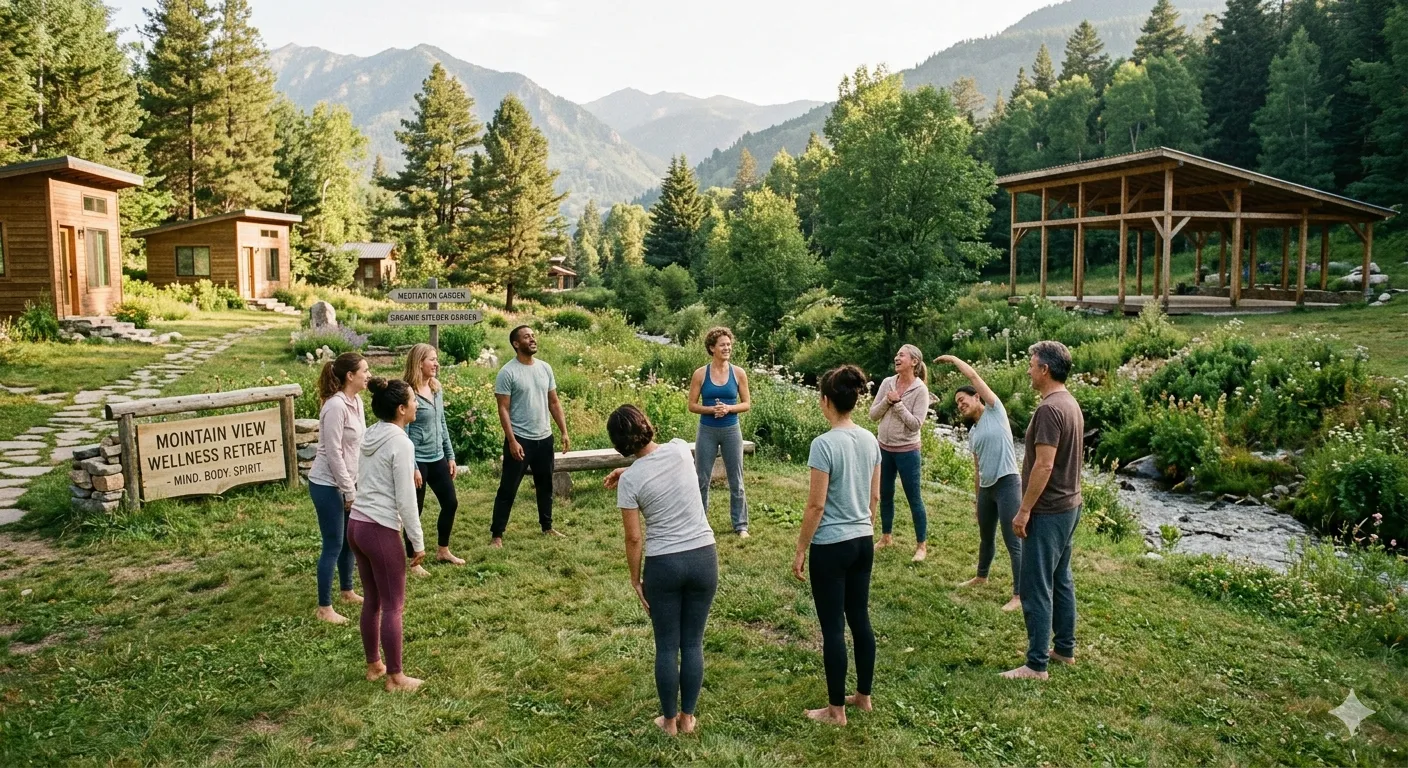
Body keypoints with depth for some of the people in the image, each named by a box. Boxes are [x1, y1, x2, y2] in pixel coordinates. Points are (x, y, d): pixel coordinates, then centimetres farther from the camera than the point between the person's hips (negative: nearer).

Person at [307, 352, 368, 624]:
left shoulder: (356, 401, 4)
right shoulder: (336, 406, -23)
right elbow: (333, 453, -22)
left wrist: (355, 485, 10)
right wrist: (349, 491, -17)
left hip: (346, 481, 9)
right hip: (328, 485, -9)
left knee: (349, 540, 20)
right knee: (333, 545, 0)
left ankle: (348, 591, 38)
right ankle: (324, 608, 13)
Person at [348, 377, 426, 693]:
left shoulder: (371, 435, 8)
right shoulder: (401, 443, -17)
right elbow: (406, 500, -16)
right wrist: (418, 542, -9)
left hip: (356, 524, 9)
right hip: (380, 530, -8)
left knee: (373, 600, 20)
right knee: (393, 606, 4)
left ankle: (373, 665, 32)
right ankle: (395, 677, 13)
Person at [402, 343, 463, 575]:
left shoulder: (437, 389, 6)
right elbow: (403, 433, -17)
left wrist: (450, 455, 13)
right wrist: (412, 467, -18)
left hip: (438, 458, 8)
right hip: (418, 460, -8)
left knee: (450, 503, 15)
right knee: (415, 510, 5)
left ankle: (443, 551, 32)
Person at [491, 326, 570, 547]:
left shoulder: (545, 368, 6)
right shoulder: (507, 372, -12)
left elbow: (554, 403, 11)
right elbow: (503, 409, -13)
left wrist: (564, 432, 6)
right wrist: (512, 441, -19)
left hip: (544, 438, 6)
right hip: (520, 439, -6)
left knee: (545, 485, 18)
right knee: (508, 489, 0)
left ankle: (547, 526, 34)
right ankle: (497, 534, 7)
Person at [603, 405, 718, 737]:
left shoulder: (630, 481, -13)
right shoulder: (680, 449, -5)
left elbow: (634, 538, -8)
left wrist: (635, 579, 5)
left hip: (663, 565, -3)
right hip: (703, 558, 3)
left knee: (667, 646, 13)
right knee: (693, 643, 14)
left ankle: (670, 720, 26)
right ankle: (687, 717, 27)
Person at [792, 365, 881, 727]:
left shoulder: (824, 444, -19)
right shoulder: (870, 440, 2)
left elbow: (816, 505, -17)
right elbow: (874, 496, 10)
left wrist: (800, 551, -8)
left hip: (831, 546, -7)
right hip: (863, 542, 7)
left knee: (833, 628, 3)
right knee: (860, 619, 18)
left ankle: (836, 710, 14)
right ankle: (863, 695, 30)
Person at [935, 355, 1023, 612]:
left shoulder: (995, 411, -3)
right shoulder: (972, 434, 16)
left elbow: (973, 376, -7)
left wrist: (953, 359, 7)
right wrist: (977, 500, 21)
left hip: (1007, 483, -8)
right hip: (986, 487, 8)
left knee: (1012, 542, -5)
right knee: (986, 537, 25)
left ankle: (1019, 595, 1)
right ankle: (982, 576, 46)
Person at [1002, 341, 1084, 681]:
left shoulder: (1049, 409, -21)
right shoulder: (1070, 404, 10)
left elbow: (1044, 466, -25)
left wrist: (1024, 510, -19)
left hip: (1048, 512, -10)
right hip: (1068, 505, 10)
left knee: (1036, 587, -4)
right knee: (1061, 580, 19)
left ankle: (1036, 665, 3)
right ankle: (1065, 649, 30)